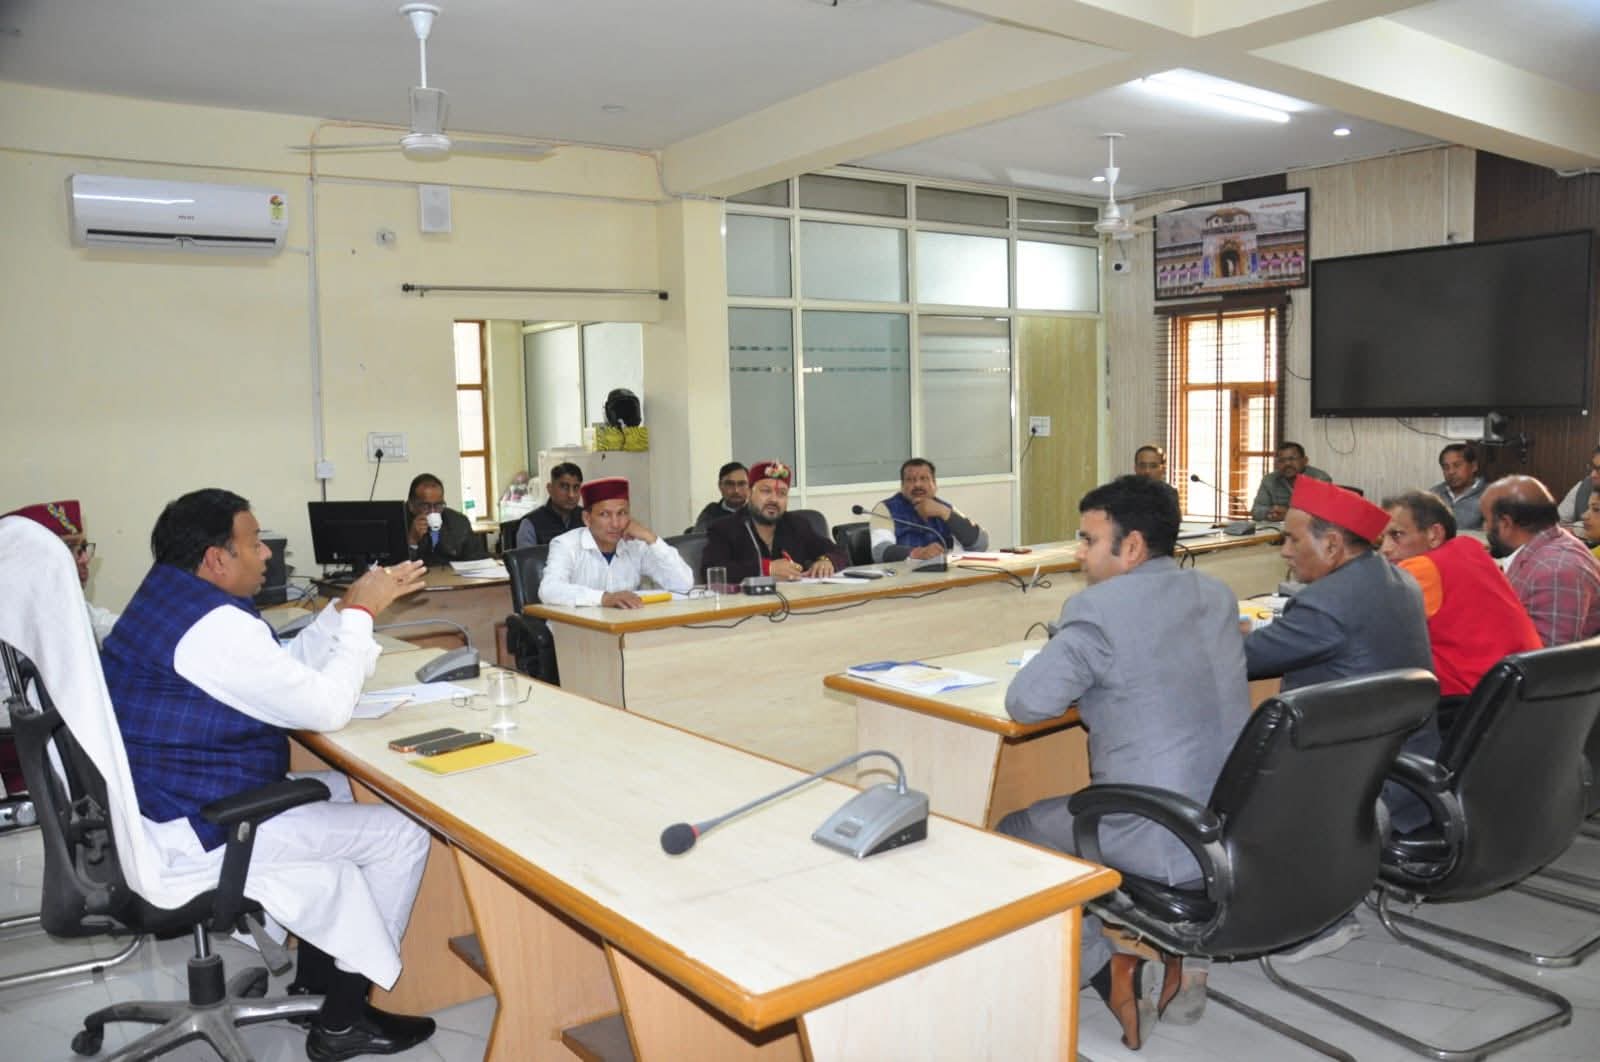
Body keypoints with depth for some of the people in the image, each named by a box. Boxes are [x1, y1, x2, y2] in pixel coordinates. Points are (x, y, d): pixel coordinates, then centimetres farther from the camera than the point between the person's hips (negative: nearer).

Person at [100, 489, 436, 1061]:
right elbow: (328, 708, -22)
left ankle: (318, 970, 30)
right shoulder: (215, 627, -25)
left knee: (341, 790, 26)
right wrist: (360, 614, -13)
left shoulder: (172, 596, 9)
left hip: (155, 805, 11)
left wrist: (351, 606, 3)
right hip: (191, 835, -11)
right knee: (403, 835, -6)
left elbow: (288, 667, 12)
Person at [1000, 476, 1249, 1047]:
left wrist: (1079, 684, 2)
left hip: (1166, 841, -8)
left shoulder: (1097, 607, -16)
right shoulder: (1217, 593, 8)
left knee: (1012, 833, 15)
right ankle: (1175, 964, 30)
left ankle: (1112, 981, 13)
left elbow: (1026, 703, -17)